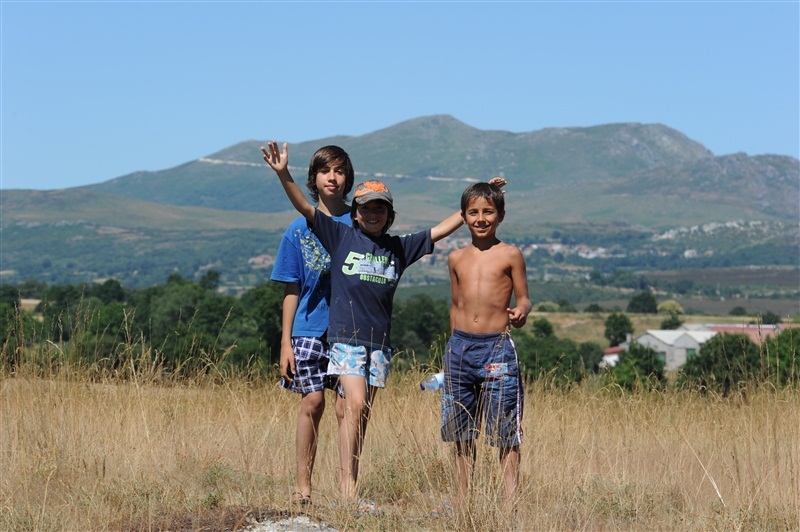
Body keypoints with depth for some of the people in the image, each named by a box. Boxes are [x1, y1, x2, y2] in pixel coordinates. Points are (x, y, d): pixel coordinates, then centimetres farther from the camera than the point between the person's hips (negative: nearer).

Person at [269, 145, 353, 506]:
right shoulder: (300, 229, 8)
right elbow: (292, 290, 8)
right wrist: (285, 342, 1)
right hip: (310, 327, 0)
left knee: (347, 408, -3)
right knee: (312, 402, -5)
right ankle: (302, 486, 3)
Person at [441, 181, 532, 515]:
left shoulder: (510, 255, 2)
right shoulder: (457, 258, 12)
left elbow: (523, 299, 3)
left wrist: (521, 312, -19)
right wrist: (456, 344, 15)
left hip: (497, 347, -4)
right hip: (460, 346, 4)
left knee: (506, 433, -3)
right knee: (461, 434, 9)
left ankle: (510, 503, 0)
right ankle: (462, 501, 17)